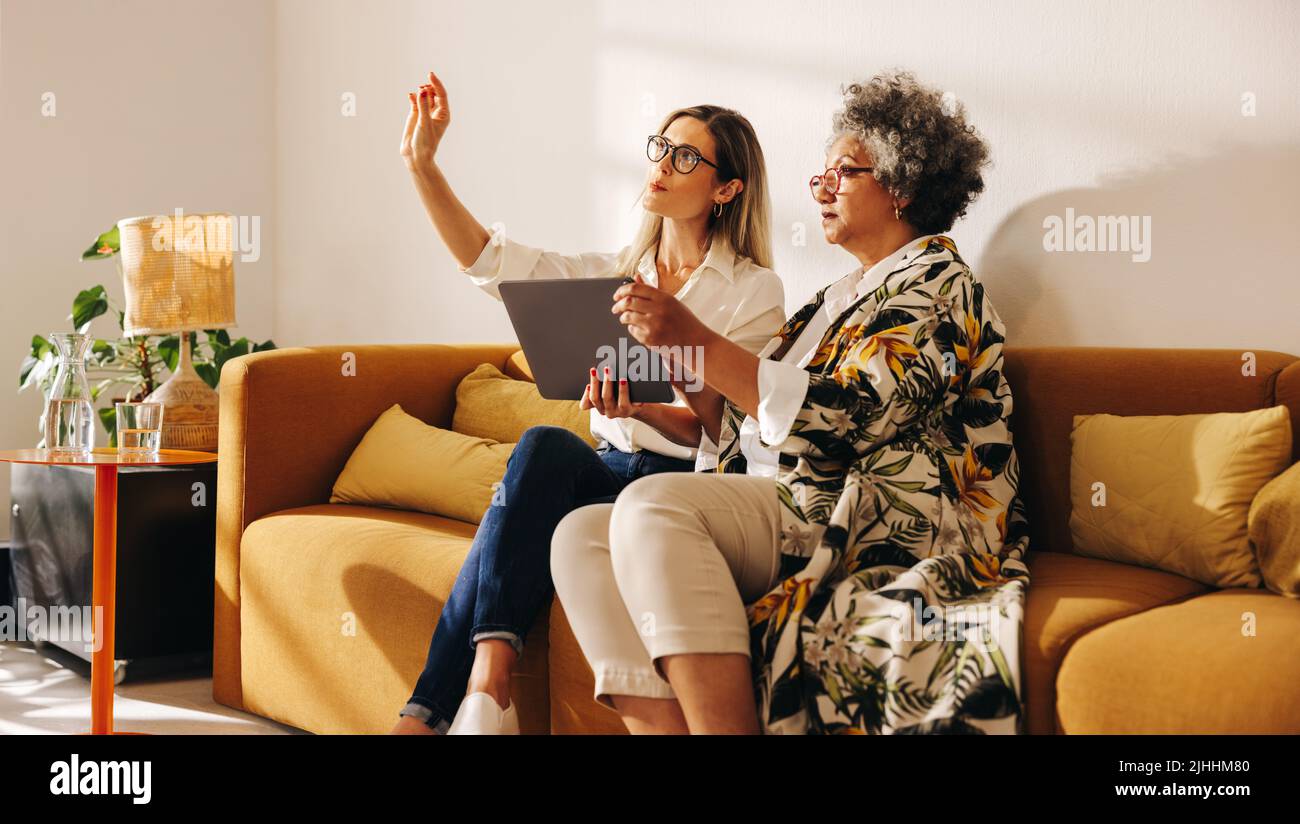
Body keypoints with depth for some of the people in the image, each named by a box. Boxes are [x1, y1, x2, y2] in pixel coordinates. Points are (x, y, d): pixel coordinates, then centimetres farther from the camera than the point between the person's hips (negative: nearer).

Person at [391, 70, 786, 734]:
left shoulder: (756, 291, -1)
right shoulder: (618, 271, 15)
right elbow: (490, 261, 5)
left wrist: (638, 407, -29)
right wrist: (422, 163, -1)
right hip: (609, 467, 5)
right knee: (544, 447, -31)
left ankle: (429, 709, -26)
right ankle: (486, 688, -39)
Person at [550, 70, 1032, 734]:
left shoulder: (936, 285, 0)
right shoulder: (838, 298, 26)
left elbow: (838, 420, -16)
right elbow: (743, 427, 20)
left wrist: (700, 342, -15)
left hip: (886, 527, -8)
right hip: (784, 509, 9)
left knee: (654, 504, -30)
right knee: (580, 536, -12)